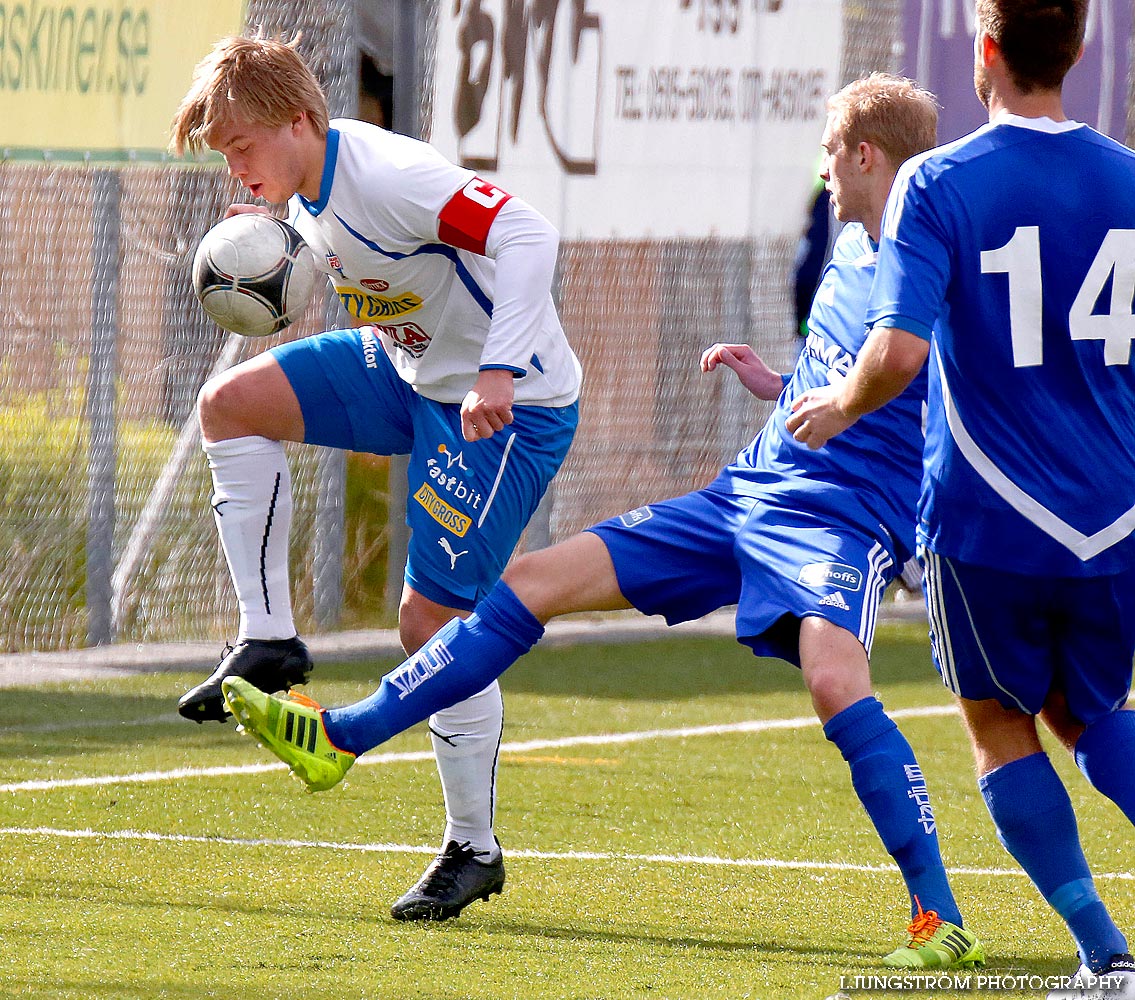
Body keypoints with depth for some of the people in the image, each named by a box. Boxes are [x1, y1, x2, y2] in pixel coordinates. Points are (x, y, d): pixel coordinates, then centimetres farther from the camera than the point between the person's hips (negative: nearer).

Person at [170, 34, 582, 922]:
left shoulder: (388, 177, -27)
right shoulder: (306, 197, 1)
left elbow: (527, 237, -35)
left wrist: (499, 372, -41)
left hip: (509, 405, -9)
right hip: (410, 370, 9)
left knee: (434, 620, -9)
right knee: (232, 404, -3)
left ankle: (475, 849, 6)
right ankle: (269, 641, 4)